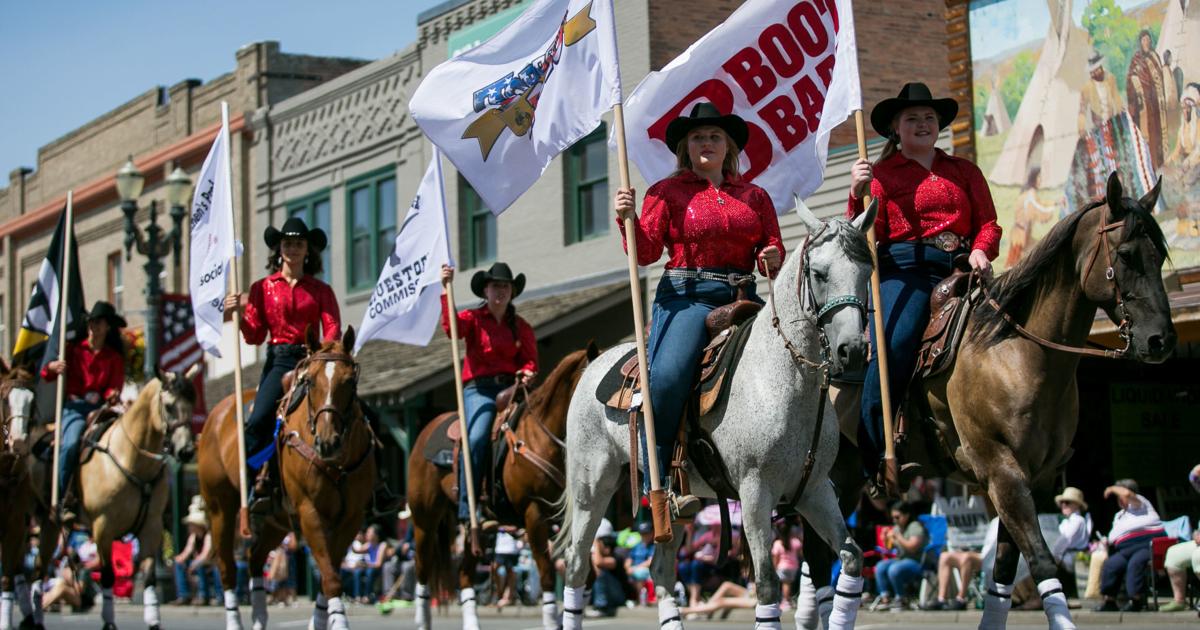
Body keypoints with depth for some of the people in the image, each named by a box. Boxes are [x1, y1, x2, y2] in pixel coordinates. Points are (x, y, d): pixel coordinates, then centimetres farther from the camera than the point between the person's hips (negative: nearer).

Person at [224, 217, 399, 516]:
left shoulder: (321, 290, 14)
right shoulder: (263, 288, 11)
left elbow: (333, 329, 0)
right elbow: (255, 335, 4)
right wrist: (240, 313, -14)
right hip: (280, 361, -2)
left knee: (366, 416, -9)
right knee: (259, 419, -28)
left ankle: (377, 490, -2)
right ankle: (262, 486, -17)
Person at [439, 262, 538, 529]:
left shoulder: (521, 326, 20)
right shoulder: (473, 319, 10)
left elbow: (530, 359, 13)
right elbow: (451, 326, -12)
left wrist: (527, 373, -10)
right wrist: (447, 290, -20)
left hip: (511, 388, 3)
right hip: (479, 388, -3)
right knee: (477, 438, -27)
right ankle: (468, 511, -28)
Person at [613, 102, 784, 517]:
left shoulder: (755, 197, 19)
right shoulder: (667, 192, 9)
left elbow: (773, 250, 17)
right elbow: (646, 252, 0)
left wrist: (773, 258, -6)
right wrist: (627, 219, -17)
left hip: (742, 299, 4)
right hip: (687, 296, -4)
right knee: (667, 376, -30)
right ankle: (658, 481, -23)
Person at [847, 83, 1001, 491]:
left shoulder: (964, 172, 23)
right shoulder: (880, 174, 14)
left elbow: (988, 223, 15)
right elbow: (867, 236, 3)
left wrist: (980, 251, -6)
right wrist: (859, 195, -14)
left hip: (961, 269, 3)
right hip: (904, 271, -3)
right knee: (894, 344, -26)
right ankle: (874, 464, -21)